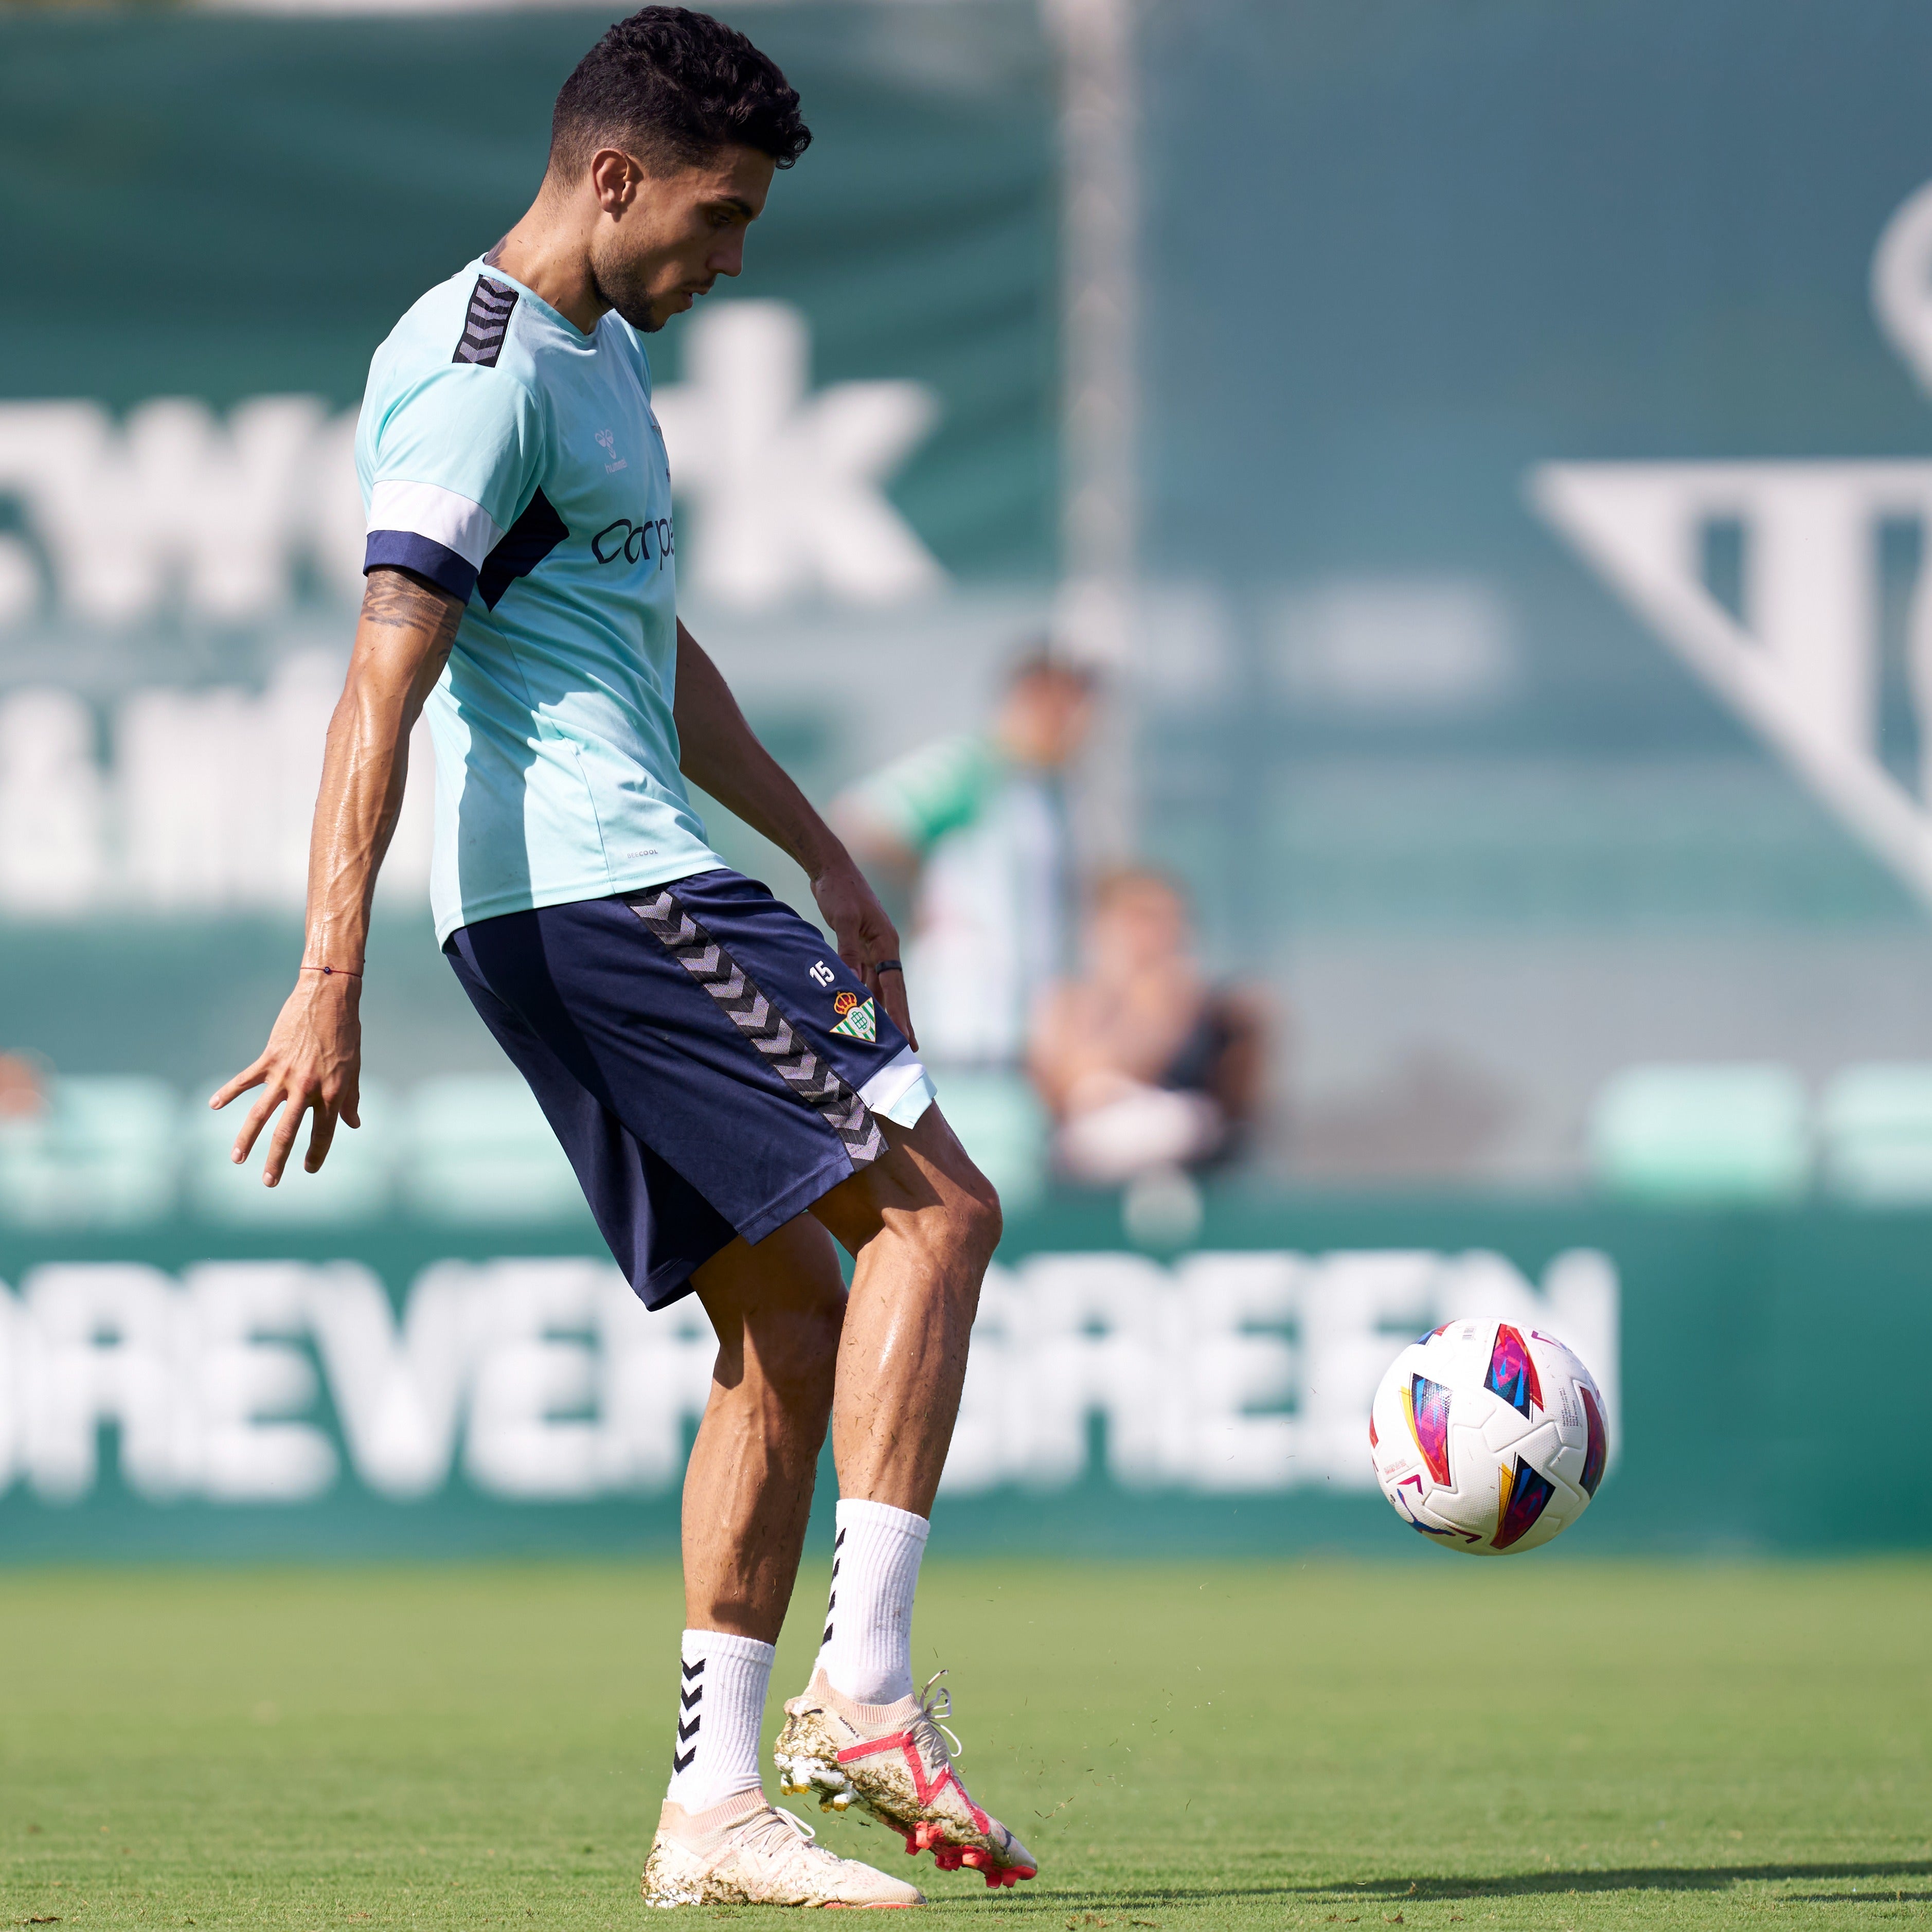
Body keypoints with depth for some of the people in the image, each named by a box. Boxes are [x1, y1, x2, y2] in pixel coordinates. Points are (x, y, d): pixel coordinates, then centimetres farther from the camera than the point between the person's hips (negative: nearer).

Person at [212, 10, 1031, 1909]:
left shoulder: (604, 352, 20)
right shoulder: (482, 376, -12)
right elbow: (385, 683, -20)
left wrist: (826, 860, 32)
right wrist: (330, 980, -26)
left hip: (622, 892, 10)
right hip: (592, 882, -10)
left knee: (788, 1316, 7)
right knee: (934, 1204, -11)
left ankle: (715, 1807, 5)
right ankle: (861, 1689, -15)